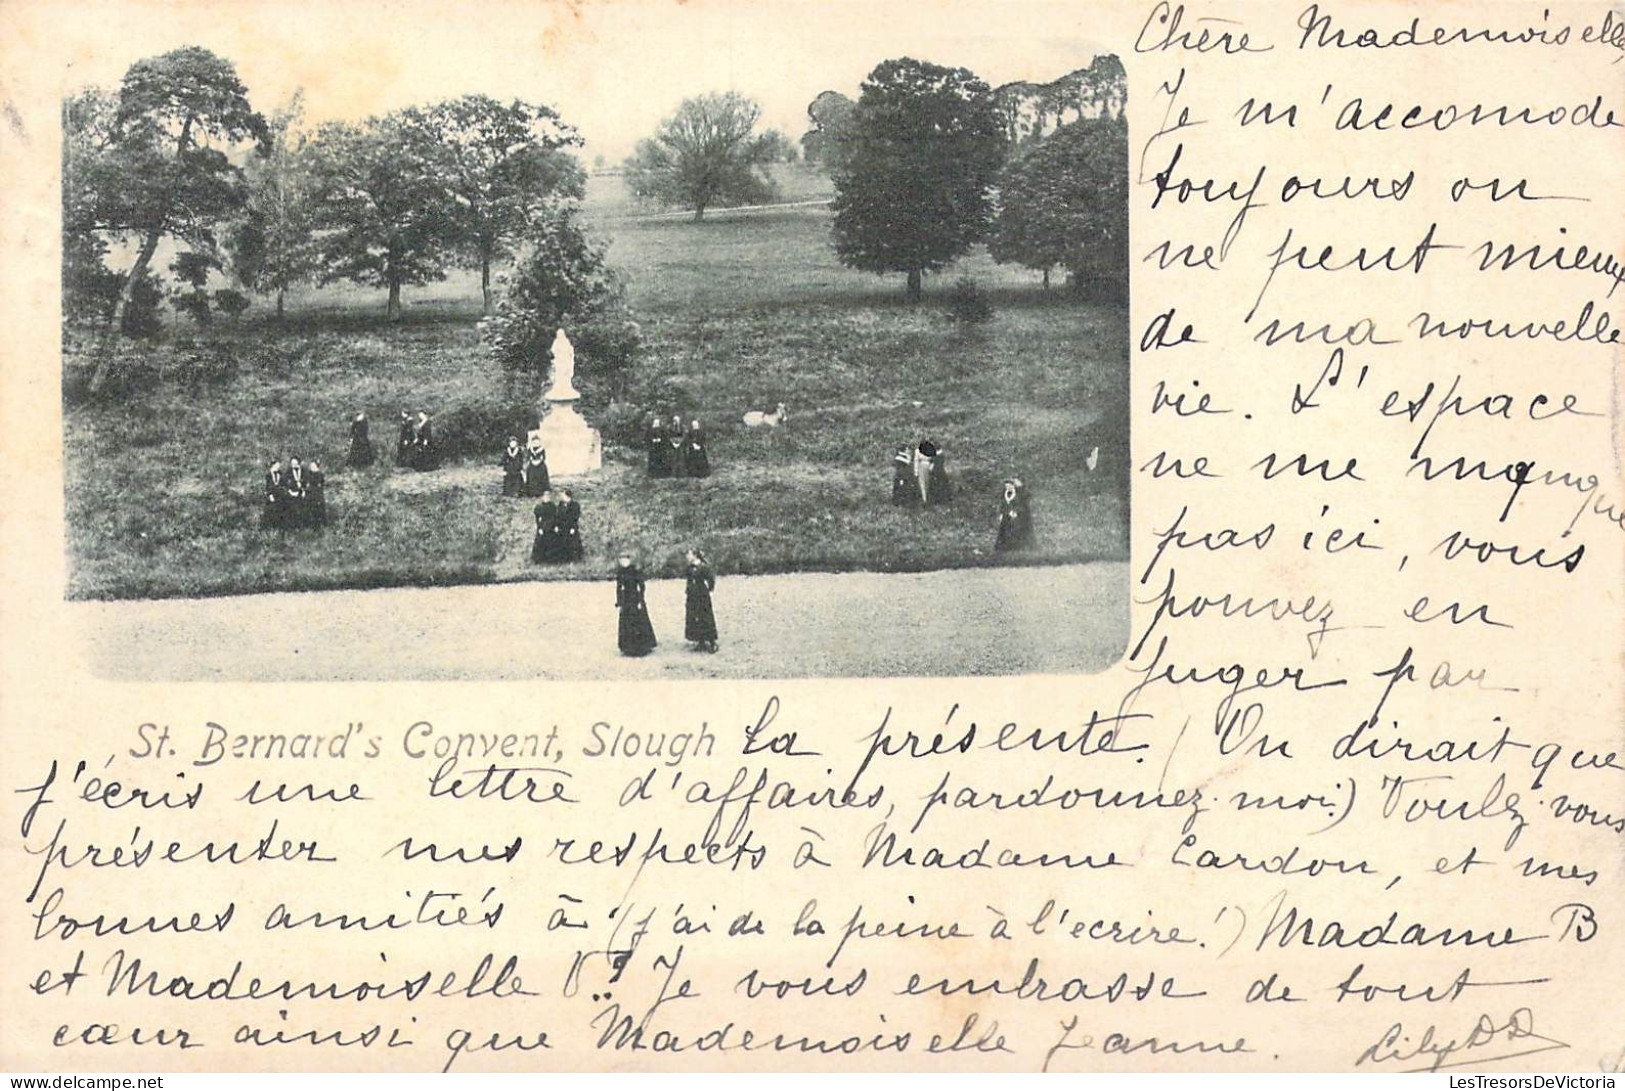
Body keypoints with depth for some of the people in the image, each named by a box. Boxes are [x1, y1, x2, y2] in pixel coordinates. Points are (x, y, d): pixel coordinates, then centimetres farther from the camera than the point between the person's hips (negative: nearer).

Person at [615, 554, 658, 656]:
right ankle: (626, 648, 11)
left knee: (640, 623, 0)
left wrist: (640, 601, -15)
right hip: (625, 601, 4)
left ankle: (646, 646, 9)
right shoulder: (620, 573, 4)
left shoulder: (635, 570, -9)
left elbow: (641, 586, -9)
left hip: (636, 598, -4)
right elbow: (618, 588, 10)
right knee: (626, 624, 4)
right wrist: (618, 603, 6)